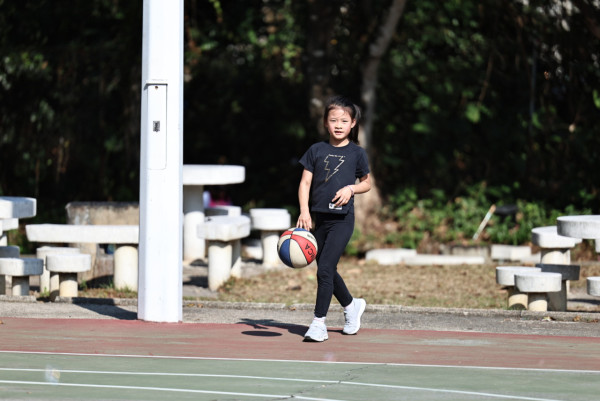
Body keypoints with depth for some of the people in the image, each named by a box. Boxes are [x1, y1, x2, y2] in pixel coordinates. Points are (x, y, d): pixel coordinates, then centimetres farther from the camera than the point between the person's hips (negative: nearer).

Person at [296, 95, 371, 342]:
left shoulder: (356, 153, 1)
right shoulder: (316, 151, 5)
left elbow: (367, 183, 12)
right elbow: (305, 183, 4)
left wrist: (351, 189, -8)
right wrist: (304, 211, -9)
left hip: (342, 218, -4)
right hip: (319, 218, 4)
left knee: (325, 269, -14)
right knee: (327, 271, 12)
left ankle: (319, 322, -9)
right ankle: (351, 305, 37)